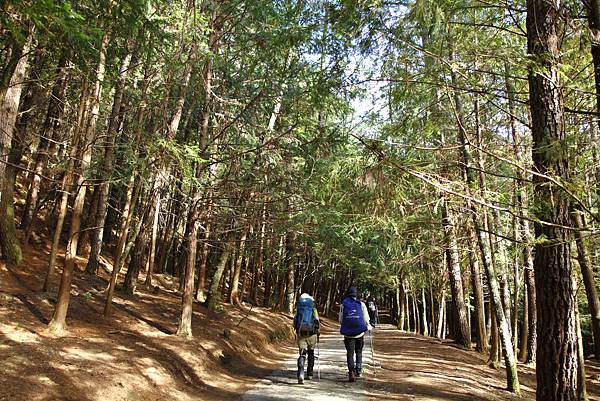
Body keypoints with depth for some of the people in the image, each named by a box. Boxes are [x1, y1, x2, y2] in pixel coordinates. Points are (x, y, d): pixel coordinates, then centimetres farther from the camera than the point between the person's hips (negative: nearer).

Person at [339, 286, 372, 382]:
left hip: (348, 334, 0)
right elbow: (366, 319, -1)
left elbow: (341, 320, 1)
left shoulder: (343, 305, 1)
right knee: (359, 352, 20)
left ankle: (351, 372, -10)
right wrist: (369, 327, 17)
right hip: (360, 333, 0)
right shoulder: (361, 304, -2)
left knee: (350, 353, 4)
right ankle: (358, 370, 17)